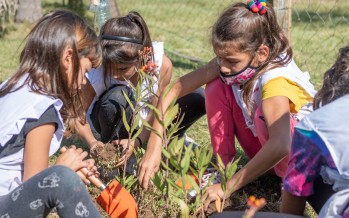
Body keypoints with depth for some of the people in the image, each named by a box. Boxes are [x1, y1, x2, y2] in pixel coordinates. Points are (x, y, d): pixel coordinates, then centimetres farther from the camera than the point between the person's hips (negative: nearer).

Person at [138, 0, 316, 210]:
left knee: (264, 115, -36)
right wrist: (154, 147, -27)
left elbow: (279, 147, -50)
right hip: (264, 147, 6)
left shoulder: (275, 81, -36)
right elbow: (176, 89, -19)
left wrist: (229, 186, -47)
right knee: (217, 87, -13)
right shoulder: (230, 61, -18)